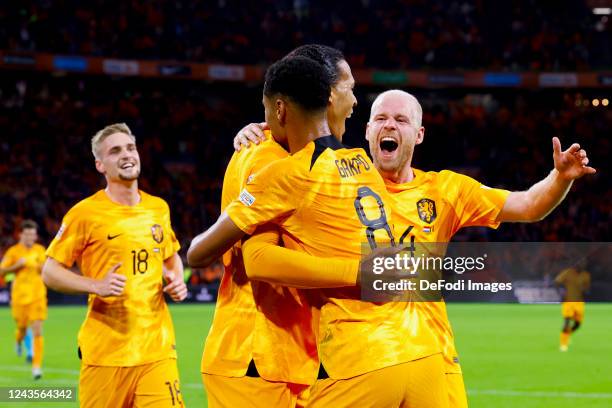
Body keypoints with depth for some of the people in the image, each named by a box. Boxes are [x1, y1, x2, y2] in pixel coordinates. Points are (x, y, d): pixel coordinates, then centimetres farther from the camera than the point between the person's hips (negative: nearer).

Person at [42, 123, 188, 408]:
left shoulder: (159, 208, 11)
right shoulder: (85, 213, -4)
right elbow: (50, 272, -2)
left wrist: (176, 280, 7)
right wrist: (97, 285, -17)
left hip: (157, 348, 3)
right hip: (106, 350, -3)